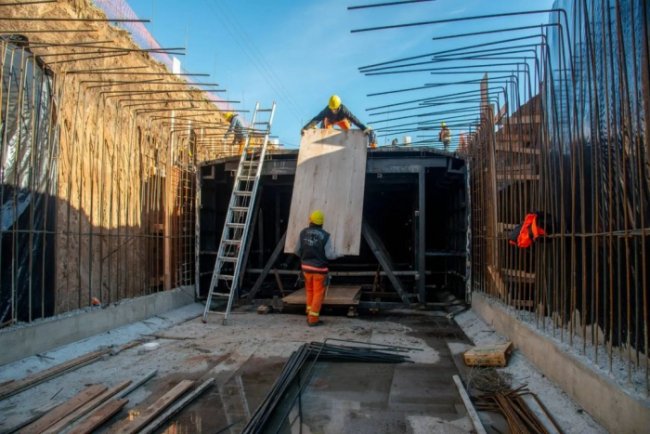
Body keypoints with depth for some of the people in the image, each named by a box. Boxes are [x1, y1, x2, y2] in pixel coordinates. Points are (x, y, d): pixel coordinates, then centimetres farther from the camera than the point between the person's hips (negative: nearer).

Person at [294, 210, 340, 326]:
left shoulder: (303, 233, -2)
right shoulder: (325, 235, -13)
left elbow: (297, 250, 3)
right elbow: (329, 255, -13)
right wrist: (337, 255, 9)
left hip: (306, 267, 4)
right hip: (319, 269, -4)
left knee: (310, 291, 21)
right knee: (318, 294, 6)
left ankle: (309, 315, 26)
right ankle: (313, 319, 8)